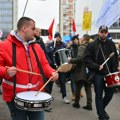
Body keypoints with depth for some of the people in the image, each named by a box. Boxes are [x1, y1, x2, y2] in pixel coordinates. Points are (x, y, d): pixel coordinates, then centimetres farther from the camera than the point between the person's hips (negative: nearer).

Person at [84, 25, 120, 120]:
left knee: (110, 93, 10)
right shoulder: (92, 45, -4)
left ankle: (102, 109, 36)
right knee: (99, 95, 4)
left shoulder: (111, 44, 9)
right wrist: (97, 67, -19)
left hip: (110, 73, 4)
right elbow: (87, 59, -9)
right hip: (98, 74, -4)